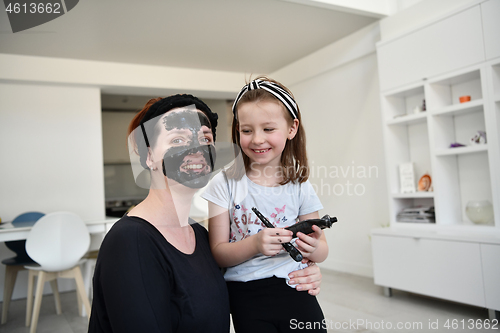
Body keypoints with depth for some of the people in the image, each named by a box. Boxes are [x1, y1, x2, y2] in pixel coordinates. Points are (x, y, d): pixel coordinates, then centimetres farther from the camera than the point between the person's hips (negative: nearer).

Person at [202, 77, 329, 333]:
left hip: (296, 293, 2)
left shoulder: (300, 186, -3)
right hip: (246, 299, -1)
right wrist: (254, 244, -27)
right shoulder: (226, 184, -8)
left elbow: (322, 251, 4)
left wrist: (312, 248, -20)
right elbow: (218, 254, -8)